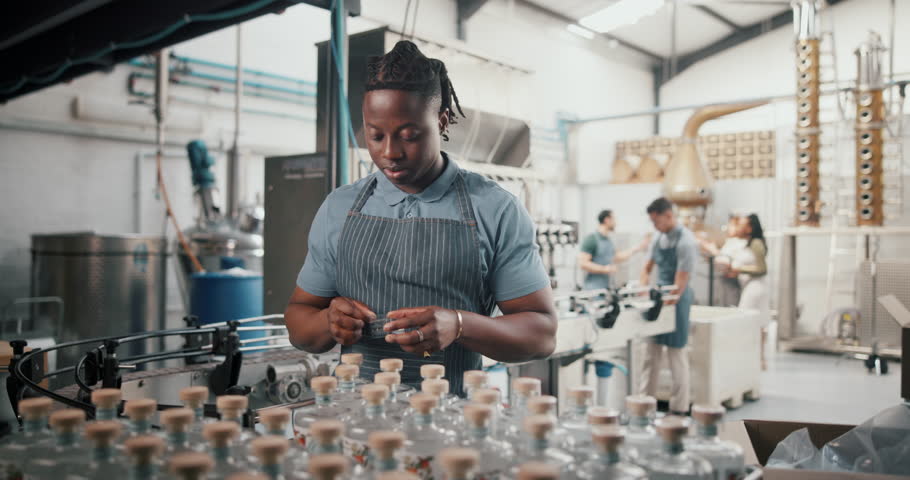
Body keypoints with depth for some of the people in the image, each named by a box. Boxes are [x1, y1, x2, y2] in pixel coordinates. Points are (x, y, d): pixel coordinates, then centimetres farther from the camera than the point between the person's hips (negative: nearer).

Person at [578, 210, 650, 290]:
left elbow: (617, 258, 29)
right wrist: (605, 269, -17)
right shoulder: (591, 239, -11)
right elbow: (582, 263, -17)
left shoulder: (608, 241, 15)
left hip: (607, 287, 8)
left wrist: (638, 247, 29)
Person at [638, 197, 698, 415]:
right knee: (652, 351, 10)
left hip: (675, 299, -7)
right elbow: (648, 267, 17)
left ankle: (679, 409, 12)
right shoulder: (660, 237, 6)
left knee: (676, 353, 1)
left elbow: (679, 285, -20)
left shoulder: (685, 241, -18)